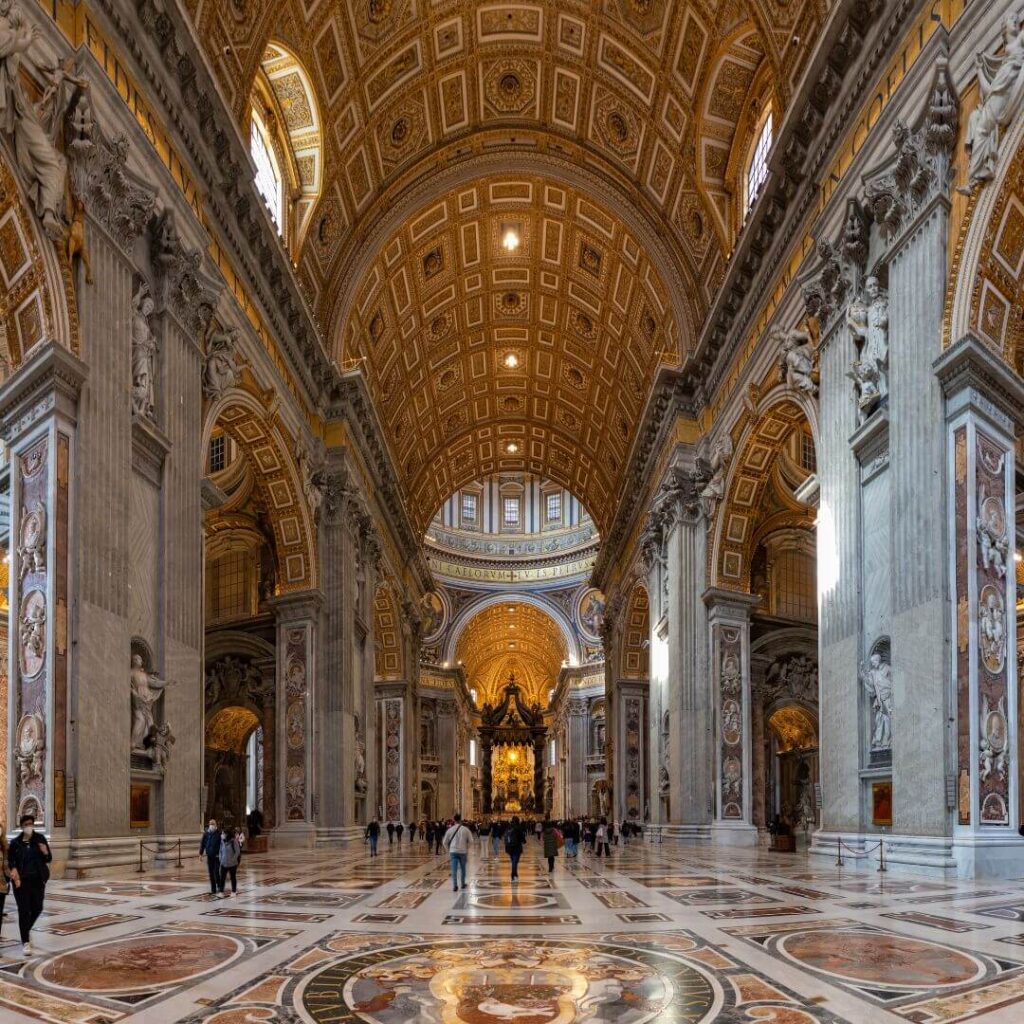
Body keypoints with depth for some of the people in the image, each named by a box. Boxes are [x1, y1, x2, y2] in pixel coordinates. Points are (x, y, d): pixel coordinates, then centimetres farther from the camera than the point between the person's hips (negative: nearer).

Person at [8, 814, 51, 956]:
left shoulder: (40, 838, -1)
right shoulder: (15, 842, -4)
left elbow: (48, 859, 3)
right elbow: (9, 860, 6)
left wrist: (45, 853, -19)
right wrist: (13, 869, -13)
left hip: (38, 879, 2)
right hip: (22, 880, -2)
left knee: (37, 908, 8)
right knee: (24, 910, -3)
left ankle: (27, 929, 39)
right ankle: (26, 942, 3)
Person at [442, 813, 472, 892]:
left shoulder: (450, 830, 1)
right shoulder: (465, 829, -4)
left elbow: (444, 842, 4)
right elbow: (471, 840, -8)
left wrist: (448, 850, 17)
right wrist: (467, 847, 8)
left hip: (453, 851, 0)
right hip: (463, 851, 0)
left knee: (454, 869, -2)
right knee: (463, 868, 17)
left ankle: (455, 886, -12)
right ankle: (463, 884, 28)